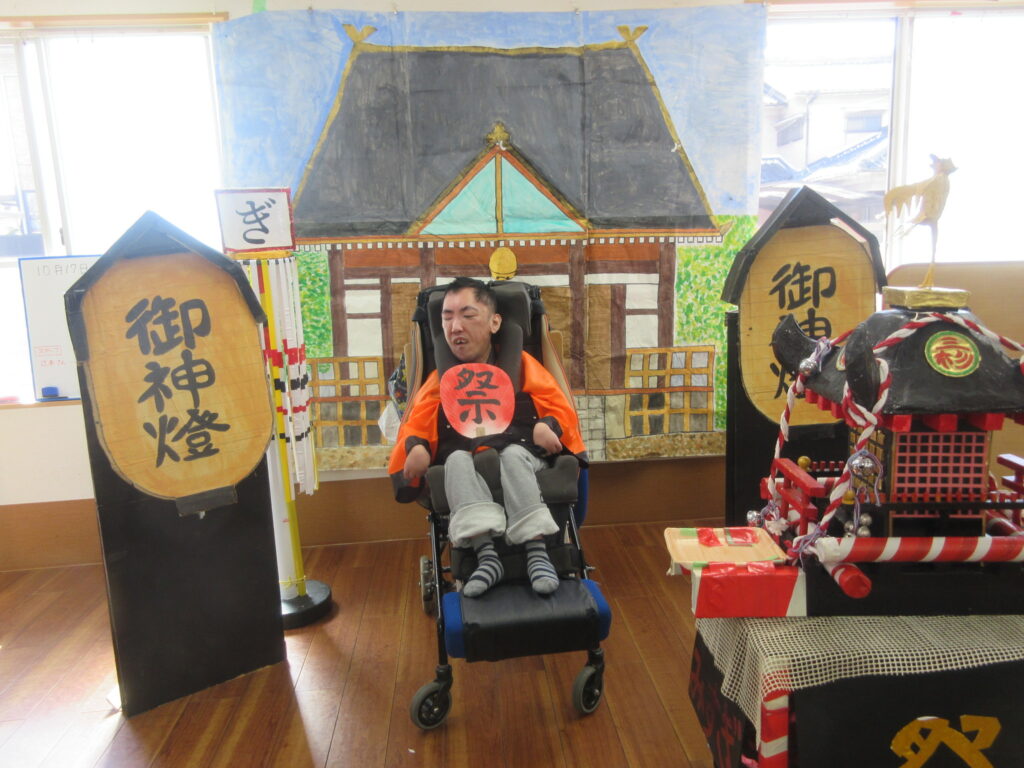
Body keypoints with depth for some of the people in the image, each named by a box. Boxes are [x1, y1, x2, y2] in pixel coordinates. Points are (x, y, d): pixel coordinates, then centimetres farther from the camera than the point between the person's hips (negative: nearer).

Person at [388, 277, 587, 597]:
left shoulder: (519, 365, 12)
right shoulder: (441, 379, 17)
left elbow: (558, 406, 8)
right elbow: (415, 424, 12)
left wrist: (546, 426, -15)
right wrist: (416, 447, -12)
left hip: (520, 454, -1)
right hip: (466, 460, 2)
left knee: (512, 456, -35)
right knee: (457, 461, -32)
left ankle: (537, 551, -41)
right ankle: (486, 554, -45)